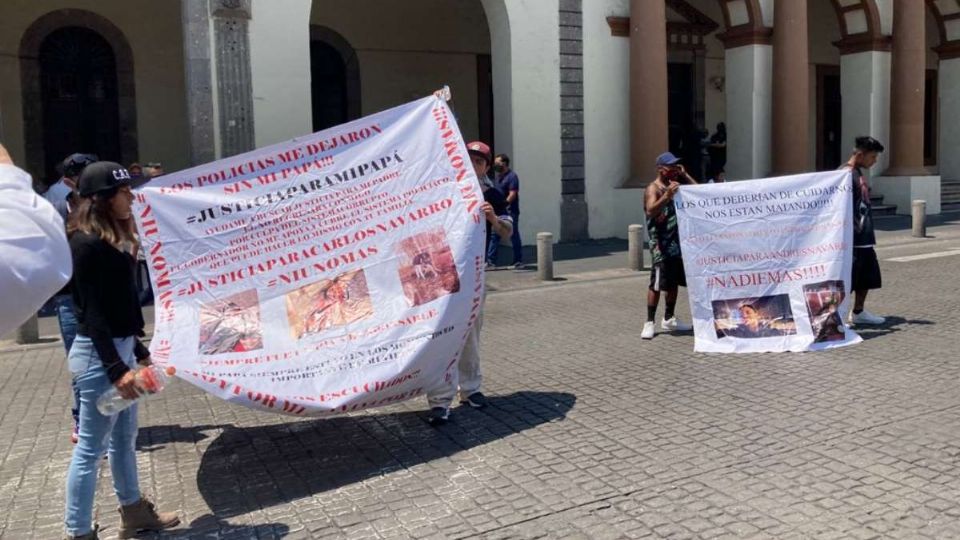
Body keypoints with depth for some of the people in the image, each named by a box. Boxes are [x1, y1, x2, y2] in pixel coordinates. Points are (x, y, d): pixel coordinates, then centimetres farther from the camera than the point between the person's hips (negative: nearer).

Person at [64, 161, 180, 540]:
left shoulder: (109, 239, 11)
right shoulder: (87, 244, -16)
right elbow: (93, 312, -20)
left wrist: (138, 352, 19)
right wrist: (115, 368, -23)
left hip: (119, 348, 10)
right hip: (99, 355, -10)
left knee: (124, 438, 20)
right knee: (91, 449, 0)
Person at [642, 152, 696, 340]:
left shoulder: (676, 185, 15)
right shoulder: (653, 189, -9)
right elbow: (651, 211, -26)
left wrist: (684, 175, 7)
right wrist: (667, 195, -39)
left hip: (678, 242, 8)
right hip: (662, 244, -8)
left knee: (674, 282, 13)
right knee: (657, 283, -9)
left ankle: (669, 319, 24)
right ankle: (649, 323, -4)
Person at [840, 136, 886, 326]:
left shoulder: (860, 173, 14)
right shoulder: (846, 174, -15)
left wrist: (869, 233, 21)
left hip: (865, 237, 10)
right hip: (852, 238, -10)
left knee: (868, 277, 15)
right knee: (845, 279, -6)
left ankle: (858, 313, 27)